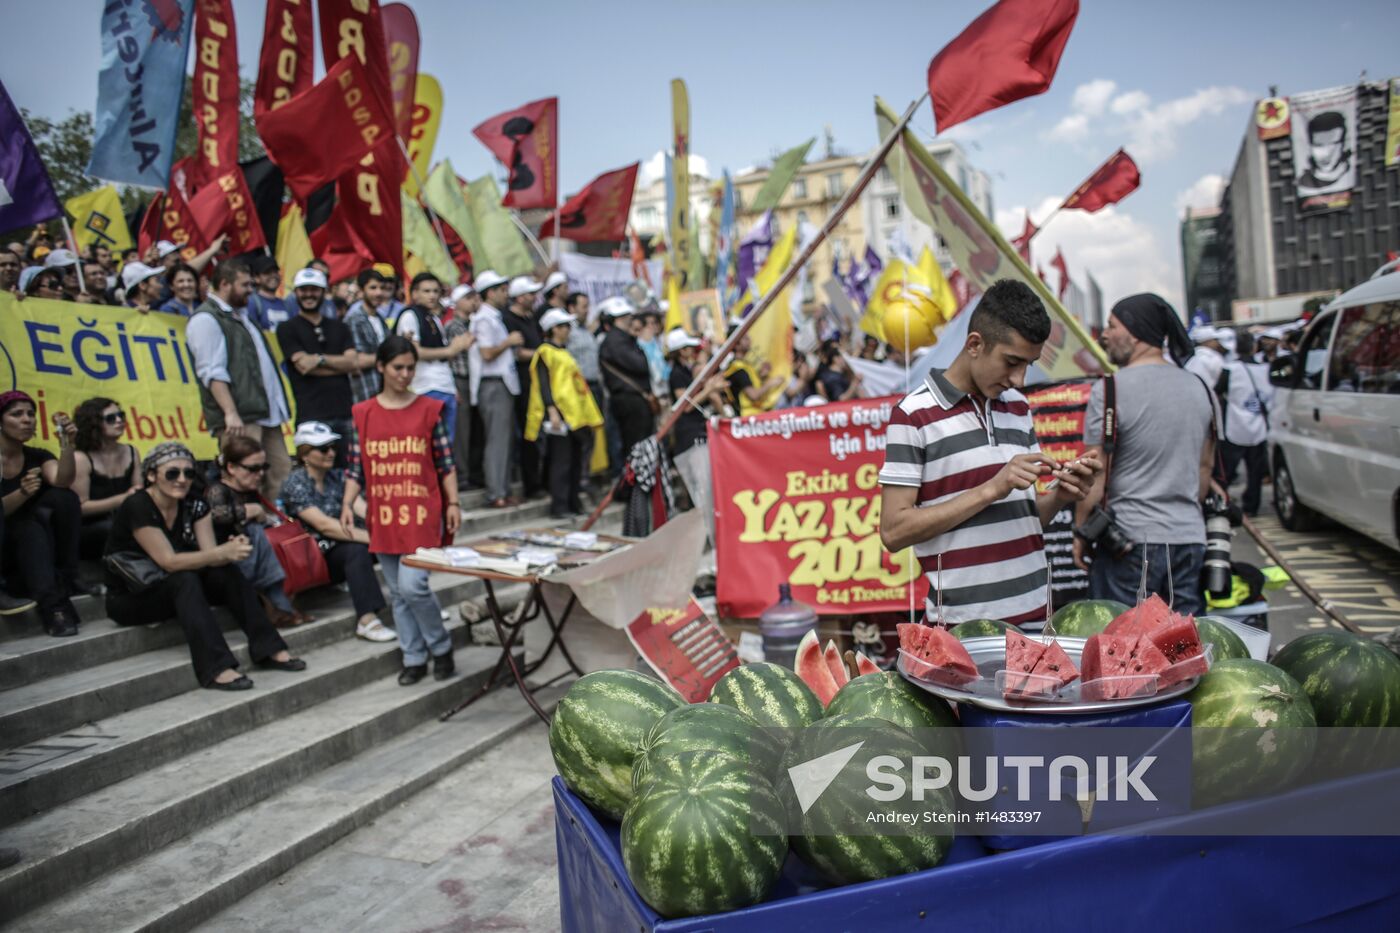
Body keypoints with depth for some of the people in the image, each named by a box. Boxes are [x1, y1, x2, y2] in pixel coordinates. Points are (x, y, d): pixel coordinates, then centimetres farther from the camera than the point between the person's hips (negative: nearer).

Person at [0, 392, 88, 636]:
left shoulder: (38, 456, 4)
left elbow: (62, 482, -17)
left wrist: (66, 444, -30)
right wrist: (22, 494, -36)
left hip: (39, 547, 4)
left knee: (64, 498, -22)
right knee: (29, 528, -35)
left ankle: (65, 579, -17)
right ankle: (52, 605, -46)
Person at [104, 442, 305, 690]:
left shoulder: (195, 506, -3)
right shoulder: (138, 507, -22)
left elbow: (210, 554, -12)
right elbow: (169, 561, -28)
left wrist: (230, 550, -35)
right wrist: (222, 553, -37)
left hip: (173, 590, 6)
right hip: (129, 598, -6)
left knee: (226, 571, -20)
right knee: (185, 580, -34)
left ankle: (268, 649, -22)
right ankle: (215, 668, -44)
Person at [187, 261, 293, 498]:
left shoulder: (240, 316, 23)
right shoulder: (206, 319, -7)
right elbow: (213, 372, -16)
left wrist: (279, 405, 22)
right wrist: (231, 413, -23)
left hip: (266, 414, 9)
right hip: (241, 418, -9)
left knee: (282, 476, 7)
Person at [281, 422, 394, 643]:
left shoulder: (338, 477, 9)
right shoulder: (295, 484, -10)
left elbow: (364, 509, -8)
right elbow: (324, 525, -23)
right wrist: (370, 537, -32)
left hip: (344, 544, 6)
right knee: (356, 549, -34)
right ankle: (367, 620, -43)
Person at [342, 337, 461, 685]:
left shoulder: (429, 409, 1)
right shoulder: (364, 413, 6)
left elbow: (446, 463, 3)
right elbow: (356, 467, 6)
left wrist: (453, 503, -4)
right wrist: (347, 503, -7)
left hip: (421, 514, -3)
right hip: (383, 516, 3)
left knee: (412, 585, -12)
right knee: (398, 593, 10)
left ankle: (441, 647, 11)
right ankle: (414, 658, 23)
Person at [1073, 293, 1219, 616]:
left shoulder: (1110, 389, -11)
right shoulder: (1200, 388, 9)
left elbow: (1094, 477, -11)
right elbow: (1205, 467, 17)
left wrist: (1081, 532, 1)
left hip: (1131, 542, -6)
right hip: (1191, 540, 6)